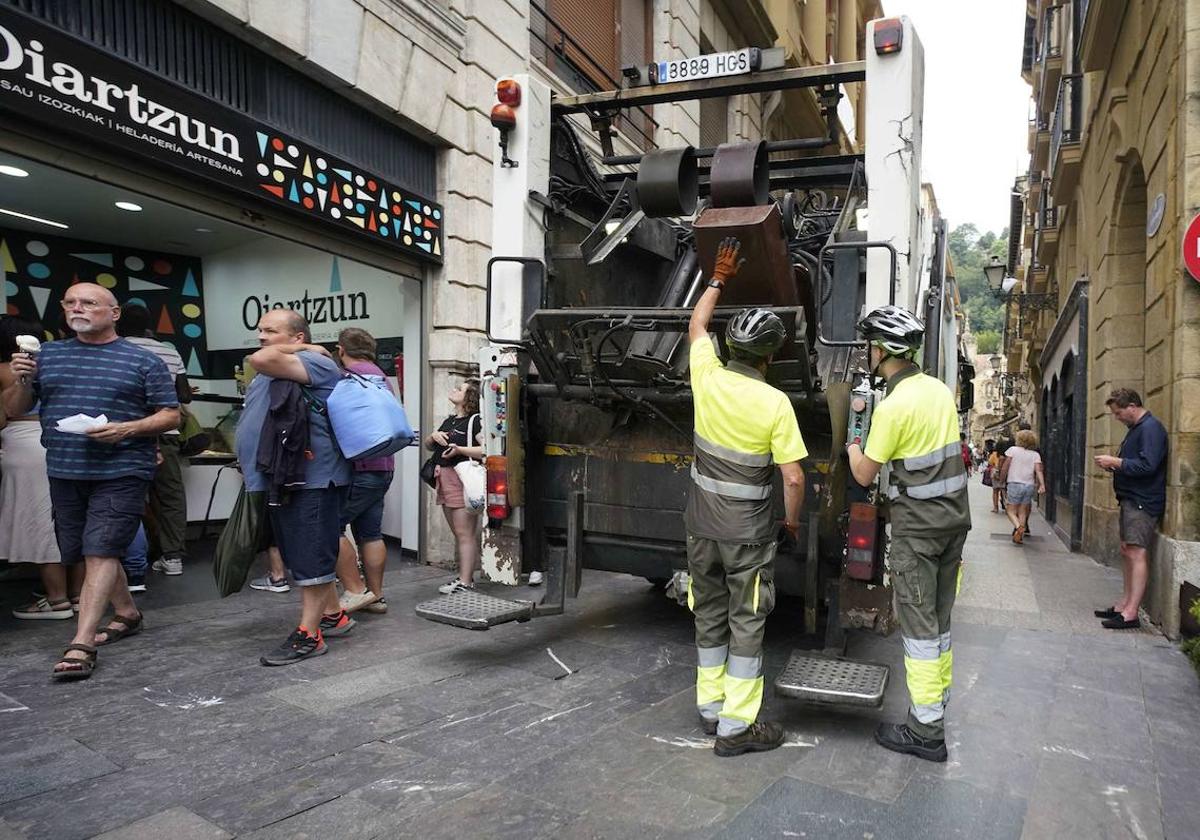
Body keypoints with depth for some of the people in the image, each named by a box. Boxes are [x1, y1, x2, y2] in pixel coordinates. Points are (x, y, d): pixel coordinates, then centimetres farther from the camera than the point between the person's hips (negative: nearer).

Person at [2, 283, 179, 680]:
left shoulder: (142, 361, 0)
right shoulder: (48, 354, 12)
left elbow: (171, 415, -1)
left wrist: (127, 429, -17)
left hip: (120, 473, -5)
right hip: (64, 473, 6)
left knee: (100, 553, -10)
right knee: (86, 555, 14)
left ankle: (81, 646, -8)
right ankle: (127, 614, 33)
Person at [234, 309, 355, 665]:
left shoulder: (317, 364, -13)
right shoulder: (269, 375, 19)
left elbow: (261, 359, -27)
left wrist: (303, 349, -10)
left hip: (311, 482, -10)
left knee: (311, 560, -3)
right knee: (303, 559, 18)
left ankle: (308, 636, 4)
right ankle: (334, 616, 30)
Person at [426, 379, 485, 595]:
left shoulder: (475, 420, -8)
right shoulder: (450, 420, 18)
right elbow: (427, 445, 25)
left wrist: (459, 449, -22)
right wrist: (434, 436, 3)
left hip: (463, 478, -9)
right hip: (445, 477, 9)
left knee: (465, 533, -7)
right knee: (458, 534, 13)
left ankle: (465, 582, -4)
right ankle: (464, 576, 20)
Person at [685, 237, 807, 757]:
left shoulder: (707, 377, -6)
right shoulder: (776, 403, -16)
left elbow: (697, 324, 14)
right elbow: (794, 478, -15)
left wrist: (719, 278, 24)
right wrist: (792, 519, 4)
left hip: (702, 525, 5)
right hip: (748, 531, -4)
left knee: (709, 614, 17)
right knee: (746, 622, 6)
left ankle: (710, 706, 28)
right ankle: (736, 726, 11)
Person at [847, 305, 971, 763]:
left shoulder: (893, 406, -19)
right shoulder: (940, 389, 6)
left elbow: (864, 475, -12)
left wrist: (851, 436, 5)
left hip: (917, 527, -8)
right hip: (954, 517, 8)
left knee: (919, 625, -2)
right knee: (939, 618, 18)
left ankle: (926, 730, 5)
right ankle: (938, 698, 32)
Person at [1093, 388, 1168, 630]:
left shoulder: (1150, 428, -14)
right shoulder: (1136, 428, 18)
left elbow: (1147, 466, -23)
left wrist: (1115, 462, -14)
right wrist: (1113, 464, 5)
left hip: (1143, 502, -11)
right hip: (1131, 500, 11)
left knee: (1137, 553, -11)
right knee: (1127, 551, 12)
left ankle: (1130, 614, -11)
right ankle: (1124, 604, 19)